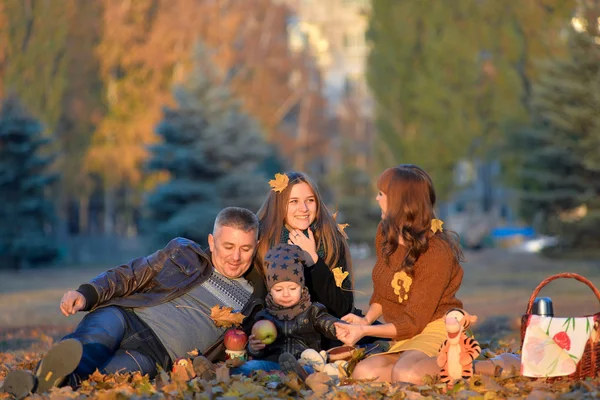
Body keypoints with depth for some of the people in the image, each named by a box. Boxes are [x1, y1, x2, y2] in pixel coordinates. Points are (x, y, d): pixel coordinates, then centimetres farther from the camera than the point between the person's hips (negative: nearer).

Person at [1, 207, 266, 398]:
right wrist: (86, 294, -2)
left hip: (160, 352, -2)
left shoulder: (253, 301, 19)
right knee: (98, 336, -36)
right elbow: (128, 276, 15)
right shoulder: (183, 252, 20)